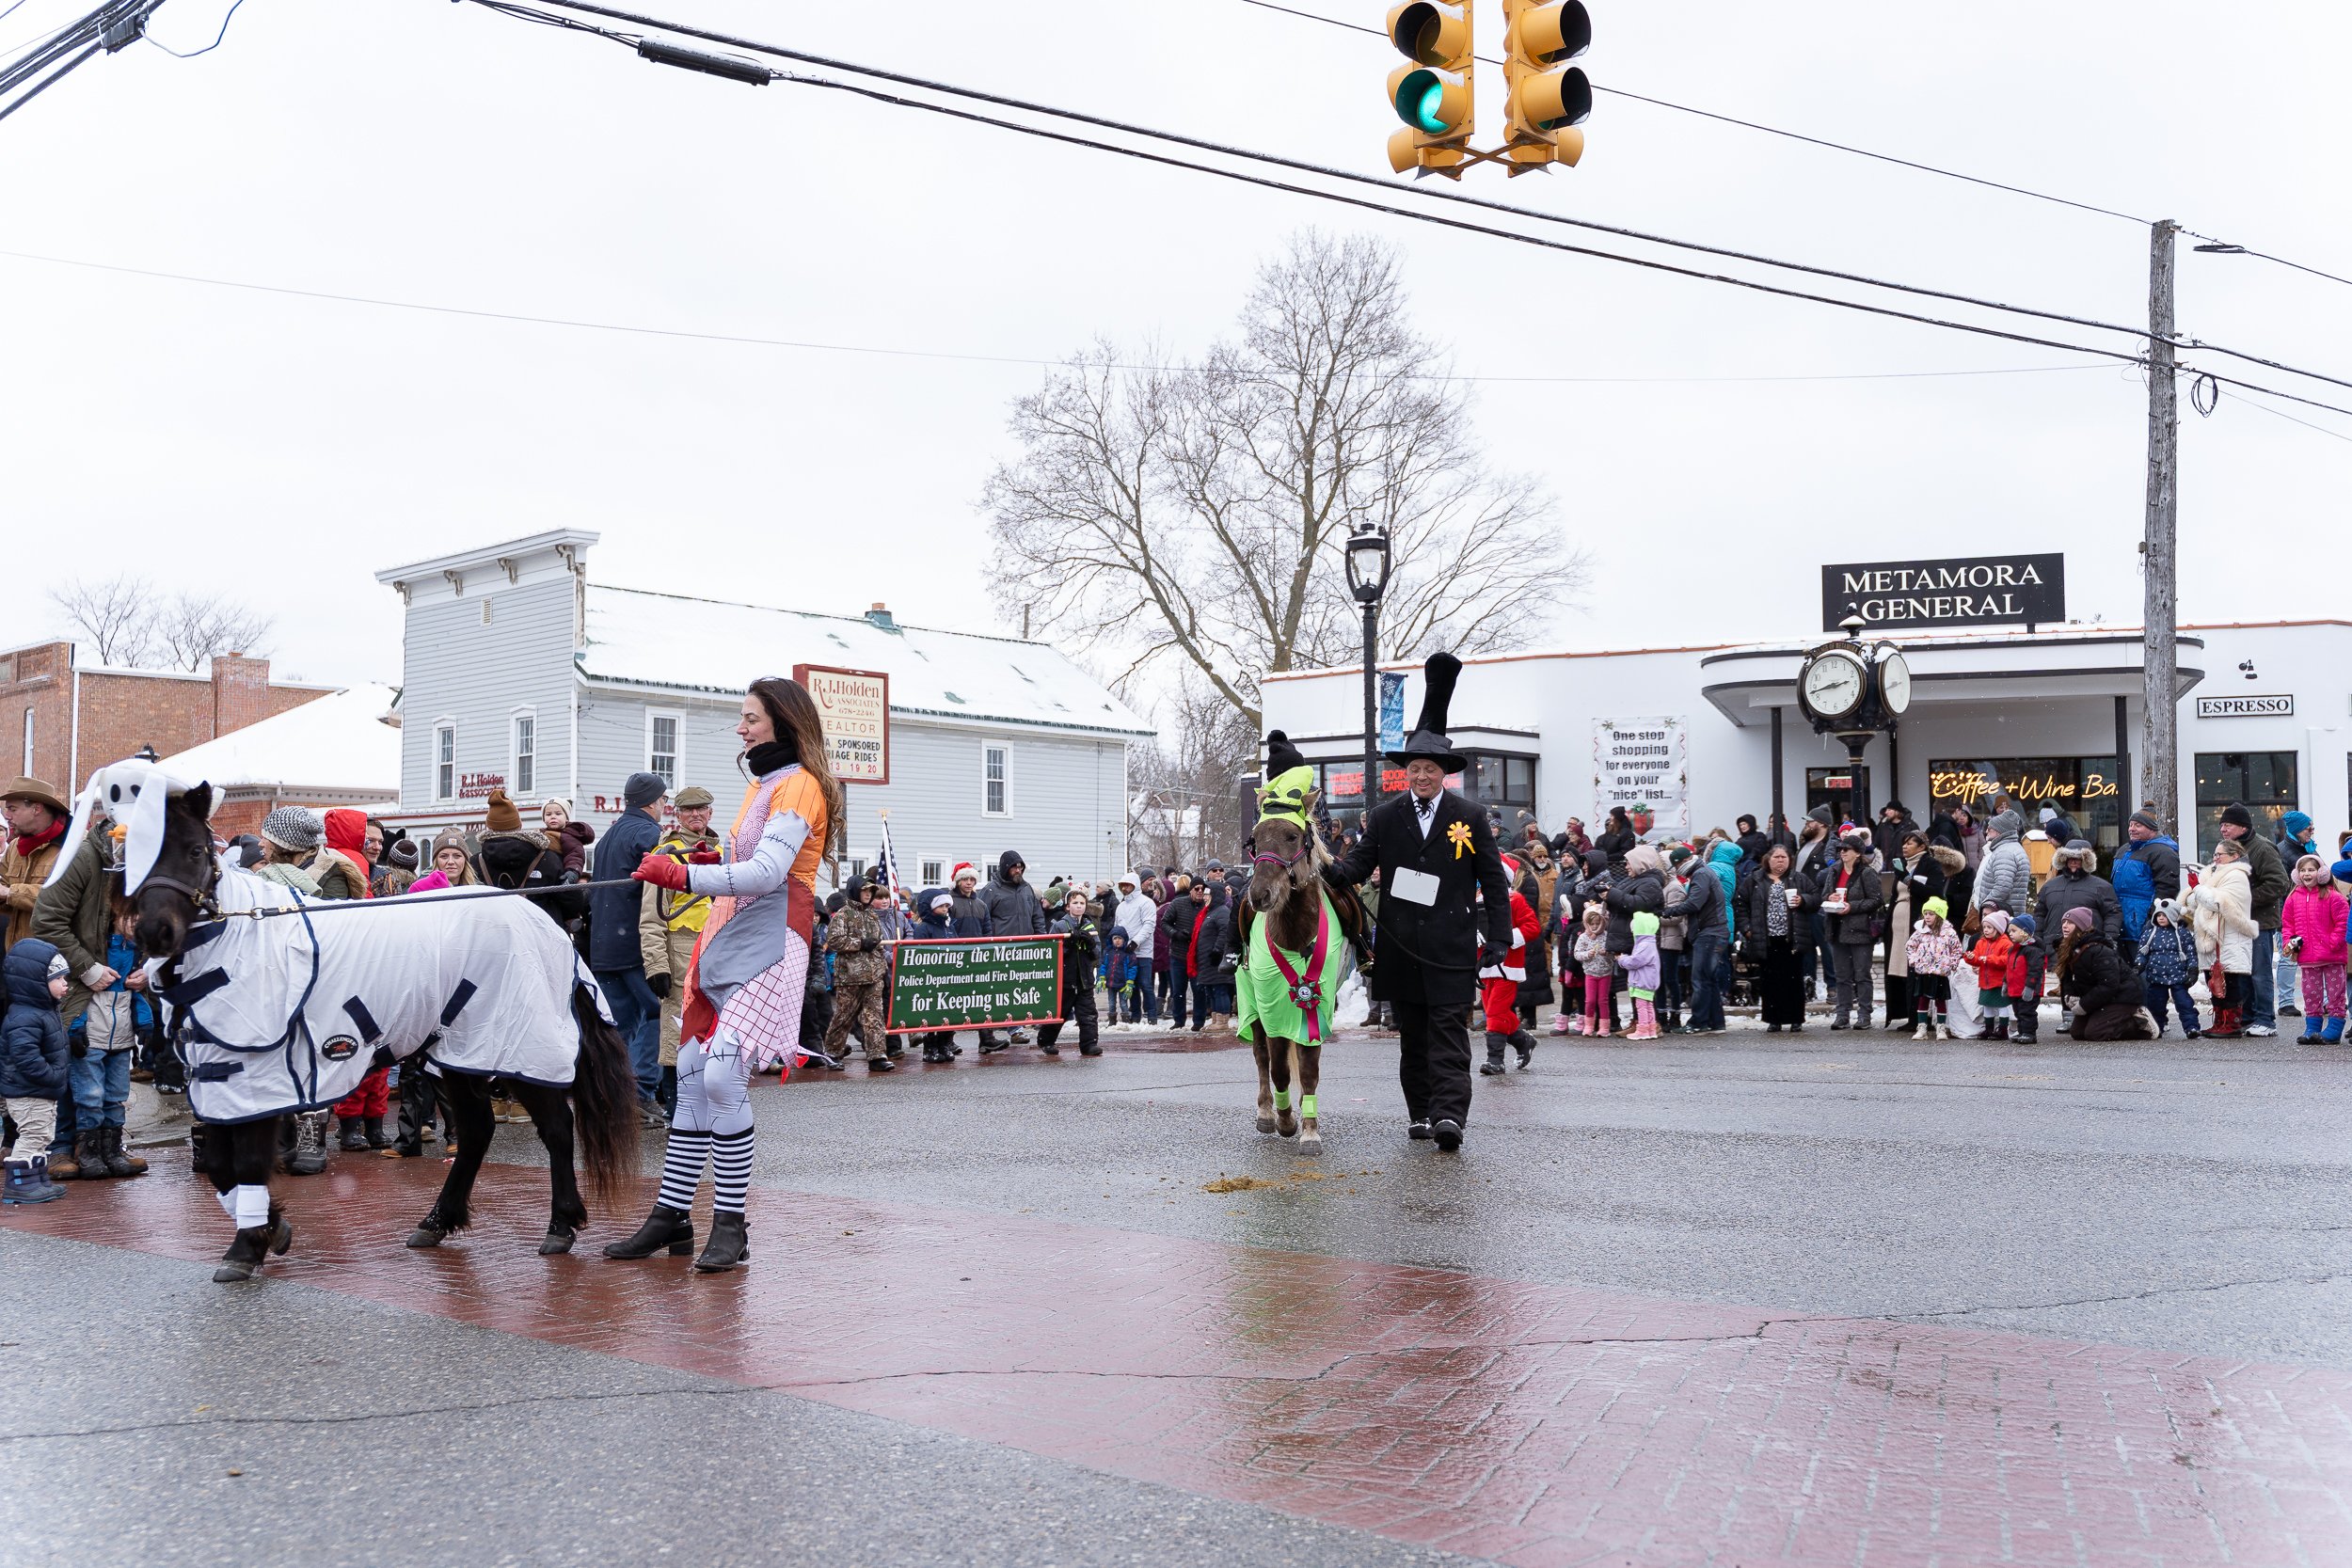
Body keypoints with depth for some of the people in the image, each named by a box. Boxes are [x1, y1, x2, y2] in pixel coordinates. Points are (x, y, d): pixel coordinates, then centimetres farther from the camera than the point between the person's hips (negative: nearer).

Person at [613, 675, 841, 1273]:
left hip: (770, 944, -9)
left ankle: (730, 1224, -10)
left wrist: (681, 876, -27)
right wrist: (707, 863, 10)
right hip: (726, 939, 9)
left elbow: (768, 871, -21)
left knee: (722, 1074, -19)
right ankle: (672, 1216, 11)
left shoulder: (798, 784, -8)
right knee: (691, 1078, 5)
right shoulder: (760, 784, 22)